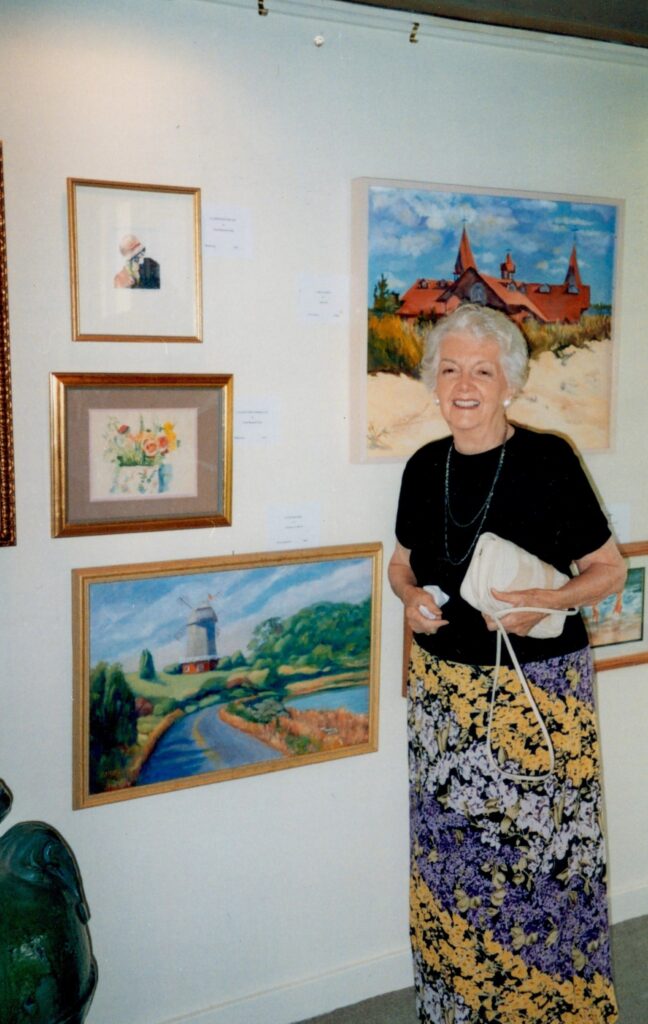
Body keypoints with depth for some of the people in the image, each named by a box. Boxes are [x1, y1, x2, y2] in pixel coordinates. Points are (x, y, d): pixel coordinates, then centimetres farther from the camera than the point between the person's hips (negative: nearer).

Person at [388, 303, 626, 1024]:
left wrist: (548, 601, -21)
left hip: (538, 690, -4)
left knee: (543, 853, 2)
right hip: (442, 686, 4)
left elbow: (609, 568, -4)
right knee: (449, 851, 12)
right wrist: (410, 597, -5)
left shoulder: (548, 462, -11)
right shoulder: (424, 467, 3)